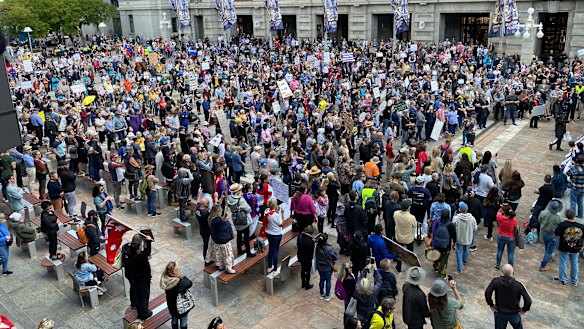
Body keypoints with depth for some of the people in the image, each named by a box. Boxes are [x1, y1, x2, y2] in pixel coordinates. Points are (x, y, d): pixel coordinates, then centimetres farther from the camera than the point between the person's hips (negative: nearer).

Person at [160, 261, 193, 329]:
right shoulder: (181, 282, -39)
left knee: (174, 318, 30)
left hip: (171, 304, 5)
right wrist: (183, 277, -17)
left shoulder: (164, 279, -23)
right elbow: (190, 283, -18)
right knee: (183, 320, 23)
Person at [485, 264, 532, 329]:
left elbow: (487, 293, -22)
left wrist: (491, 305, -7)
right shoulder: (518, 285, -21)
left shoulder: (496, 281, -20)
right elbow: (528, 300, -21)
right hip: (514, 313, 0)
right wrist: (524, 309, -3)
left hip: (500, 313, 0)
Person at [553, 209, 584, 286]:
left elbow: (555, 234, -16)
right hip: (575, 249, 2)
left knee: (563, 263, 15)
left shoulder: (562, 225, -23)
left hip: (563, 249, -2)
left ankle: (563, 280, 28)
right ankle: (574, 281, 34)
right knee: (574, 264, 20)